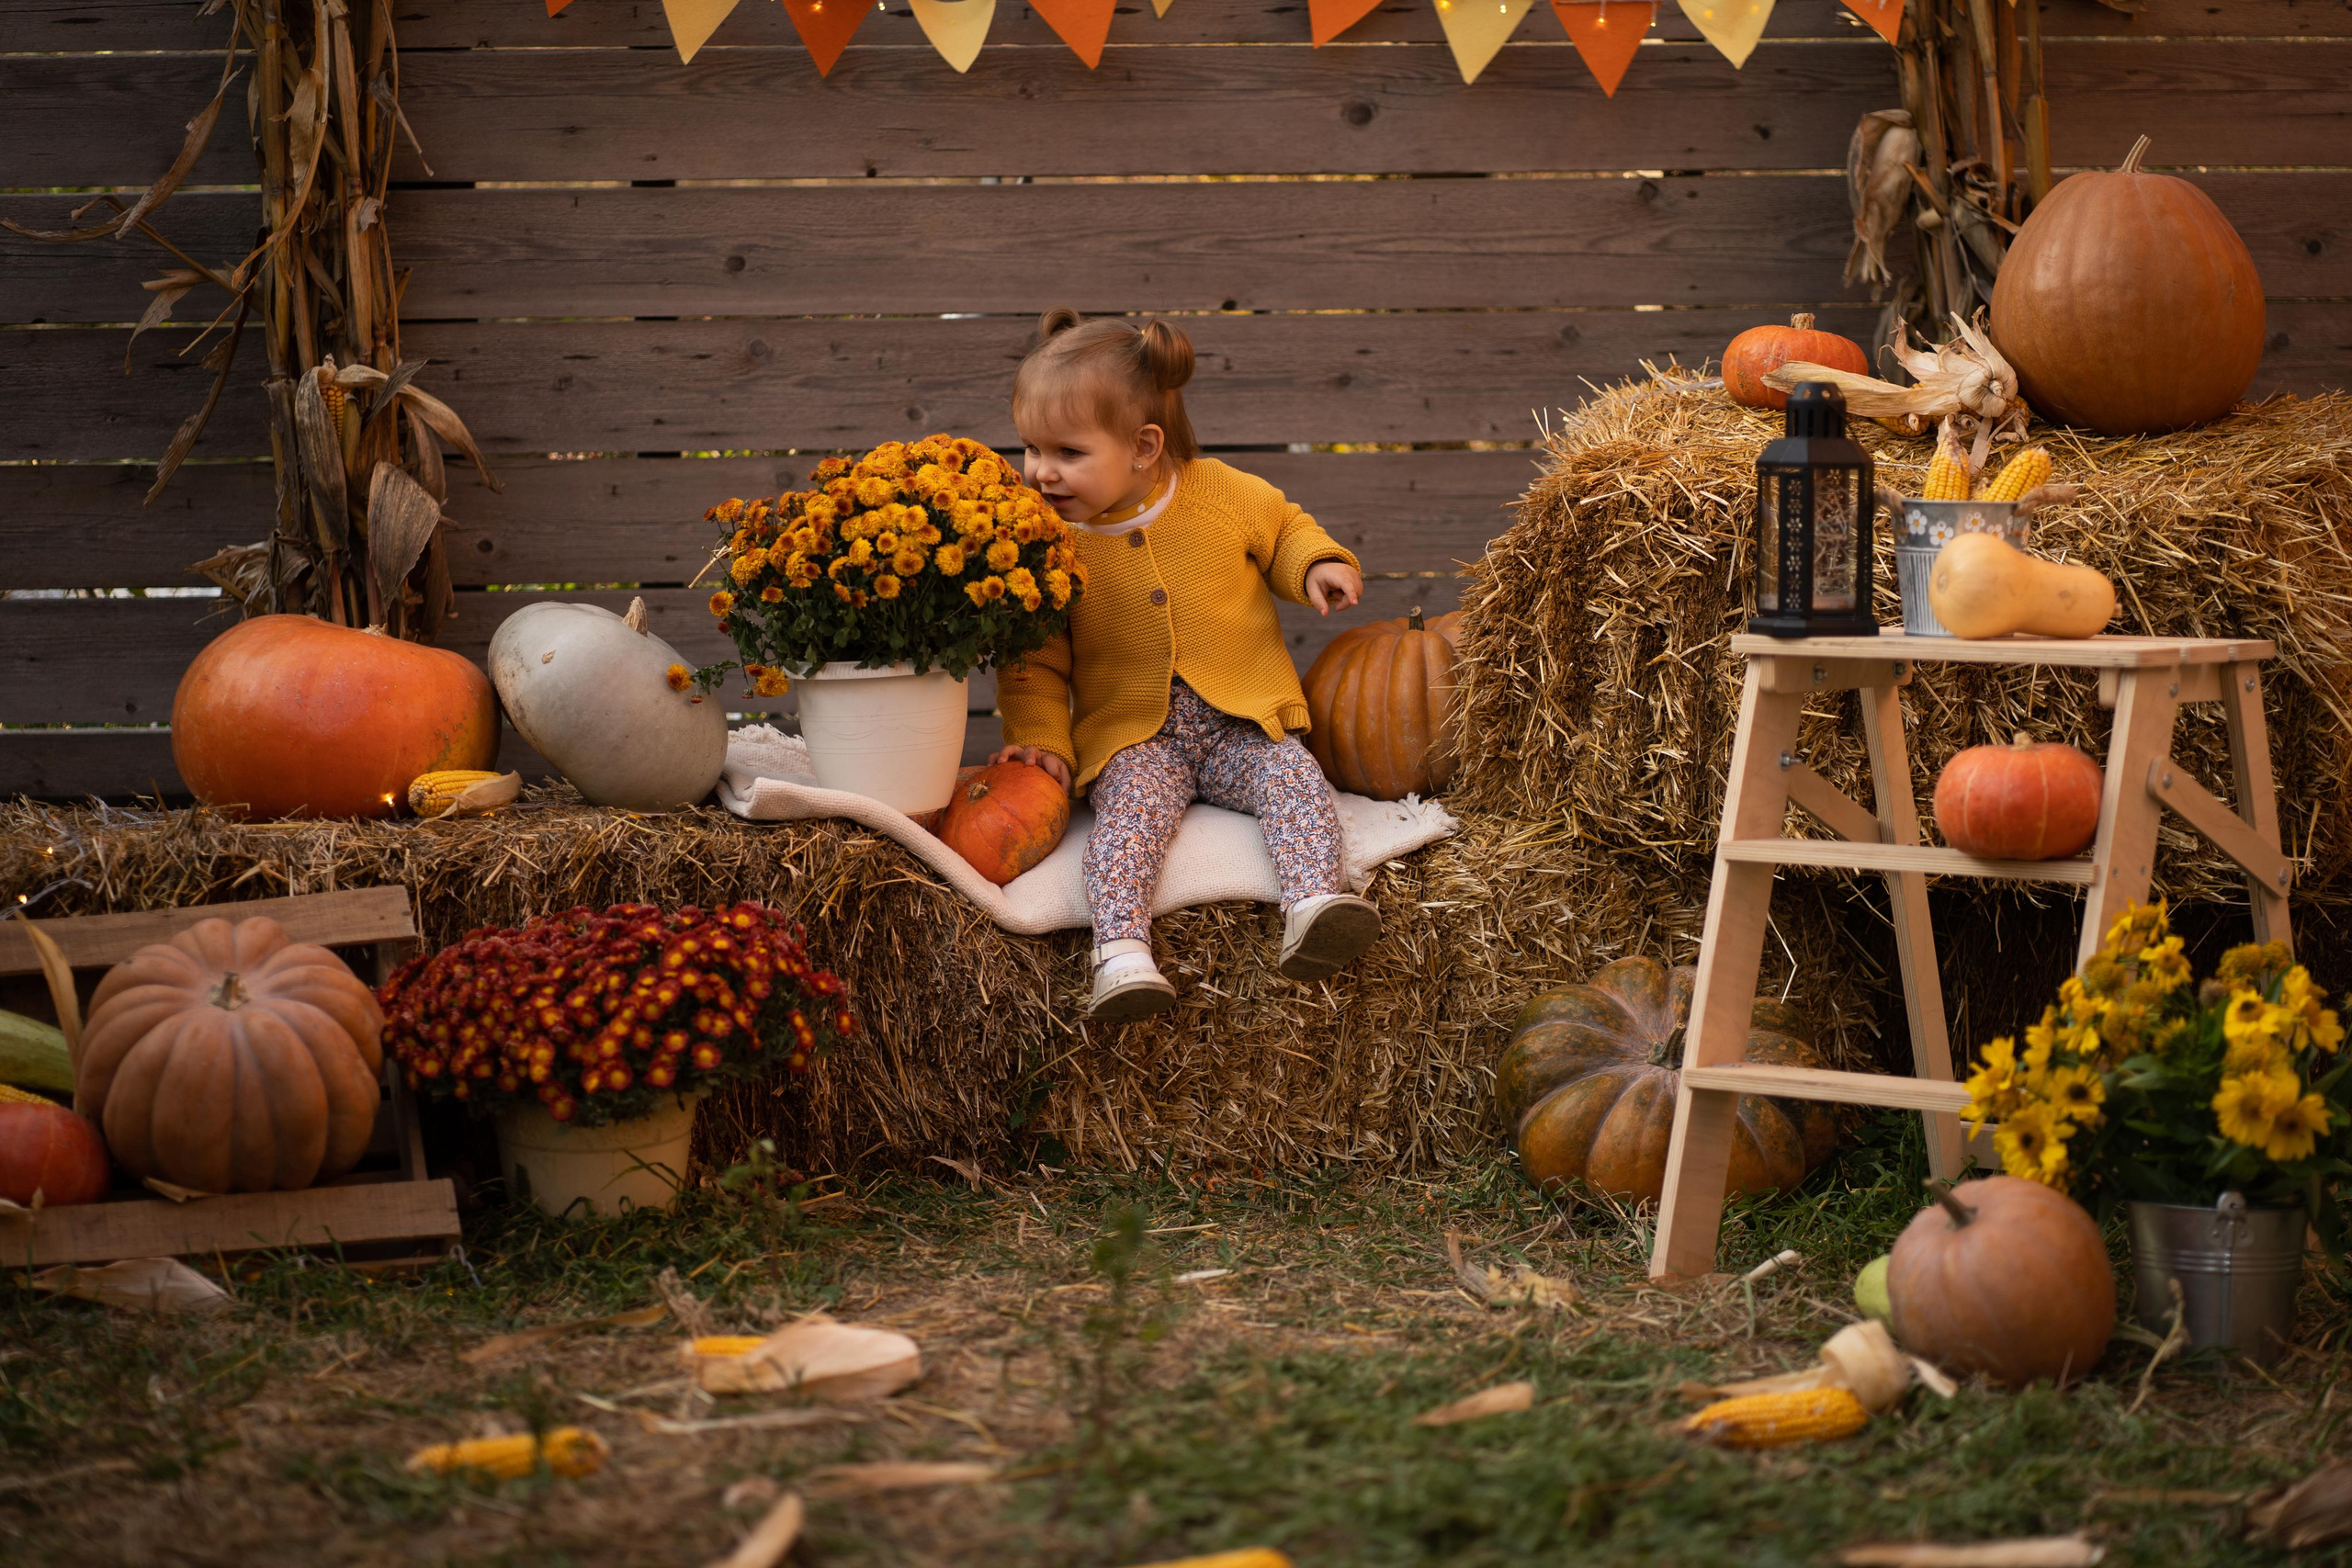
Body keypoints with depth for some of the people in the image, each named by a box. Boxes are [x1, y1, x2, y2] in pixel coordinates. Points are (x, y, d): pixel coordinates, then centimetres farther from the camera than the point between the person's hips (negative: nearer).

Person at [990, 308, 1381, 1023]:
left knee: (1292, 778, -26)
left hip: (1241, 722, 1)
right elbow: (1034, 658, 4)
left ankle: (1314, 902, -40)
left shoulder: (1220, 495, -2)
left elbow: (1284, 529, 19)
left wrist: (1315, 565, -2)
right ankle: (1121, 951, -45)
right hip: (1134, 735, -1)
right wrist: (1041, 739, -9)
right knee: (1132, 805, -30)